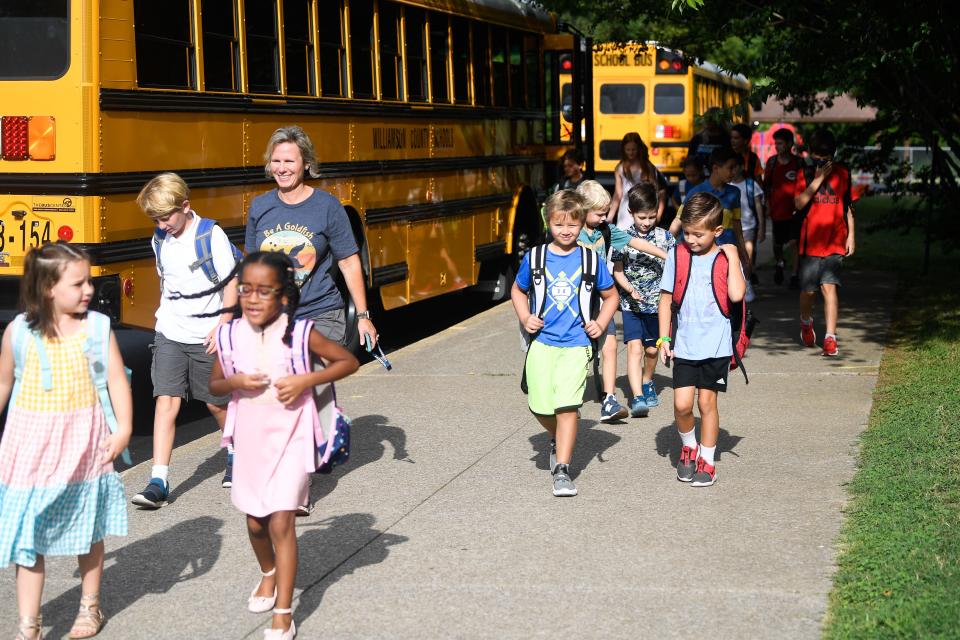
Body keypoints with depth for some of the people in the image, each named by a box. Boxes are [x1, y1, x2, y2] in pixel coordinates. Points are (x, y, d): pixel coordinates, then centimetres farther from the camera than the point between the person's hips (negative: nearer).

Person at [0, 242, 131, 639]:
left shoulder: (97, 328, -6)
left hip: (84, 445, 1)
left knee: (89, 530, 16)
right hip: (32, 445, -1)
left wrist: (124, 428, -16)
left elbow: (117, 380, -5)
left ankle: (90, 606, 34)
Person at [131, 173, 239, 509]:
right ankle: (158, 482, -10)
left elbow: (231, 283, -11)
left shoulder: (212, 236, -12)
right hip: (169, 334, 4)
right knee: (166, 402, -7)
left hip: (206, 337, -4)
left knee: (216, 403, 11)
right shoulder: (161, 240, 5)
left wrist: (222, 327, -15)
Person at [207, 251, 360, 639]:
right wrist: (235, 381, -14)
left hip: (289, 439, -4)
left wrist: (305, 381, -17)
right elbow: (214, 385, 9)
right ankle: (268, 573, 47)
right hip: (250, 441, 4)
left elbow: (348, 361, -4)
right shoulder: (231, 335, -2)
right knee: (255, 522, 16)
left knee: (281, 522, -10)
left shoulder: (298, 334, -11)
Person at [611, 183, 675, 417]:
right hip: (631, 304, -2)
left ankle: (647, 382, 41)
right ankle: (637, 397, -22)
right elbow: (618, 270, 2)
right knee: (634, 347, -15)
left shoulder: (665, 237, -1)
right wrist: (629, 288, -15)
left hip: (656, 303, 2)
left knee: (651, 349, 13)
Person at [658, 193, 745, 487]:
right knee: (682, 403, -4)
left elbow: (737, 294, -20)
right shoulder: (677, 256, 2)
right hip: (684, 344, 2)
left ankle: (707, 460, 19)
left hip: (716, 344, -2)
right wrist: (664, 337, 1)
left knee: (707, 401, 4)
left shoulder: (726, 258, -4)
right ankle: (688, 446, 24)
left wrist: (732, 256, -16)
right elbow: (666, 298, 7)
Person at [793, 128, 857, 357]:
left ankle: (830, 338, -13)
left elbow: (848, 207, 13)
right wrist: (818, 178, -15)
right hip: (810, 241, 0)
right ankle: (806, 322, 37)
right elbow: (799, 203, -11)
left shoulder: (842, 173, 7)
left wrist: (851, 235, 9)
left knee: (829, 286, -13)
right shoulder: (804, 174, 3)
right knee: (808, 290, 6)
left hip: (835, 242, 0)